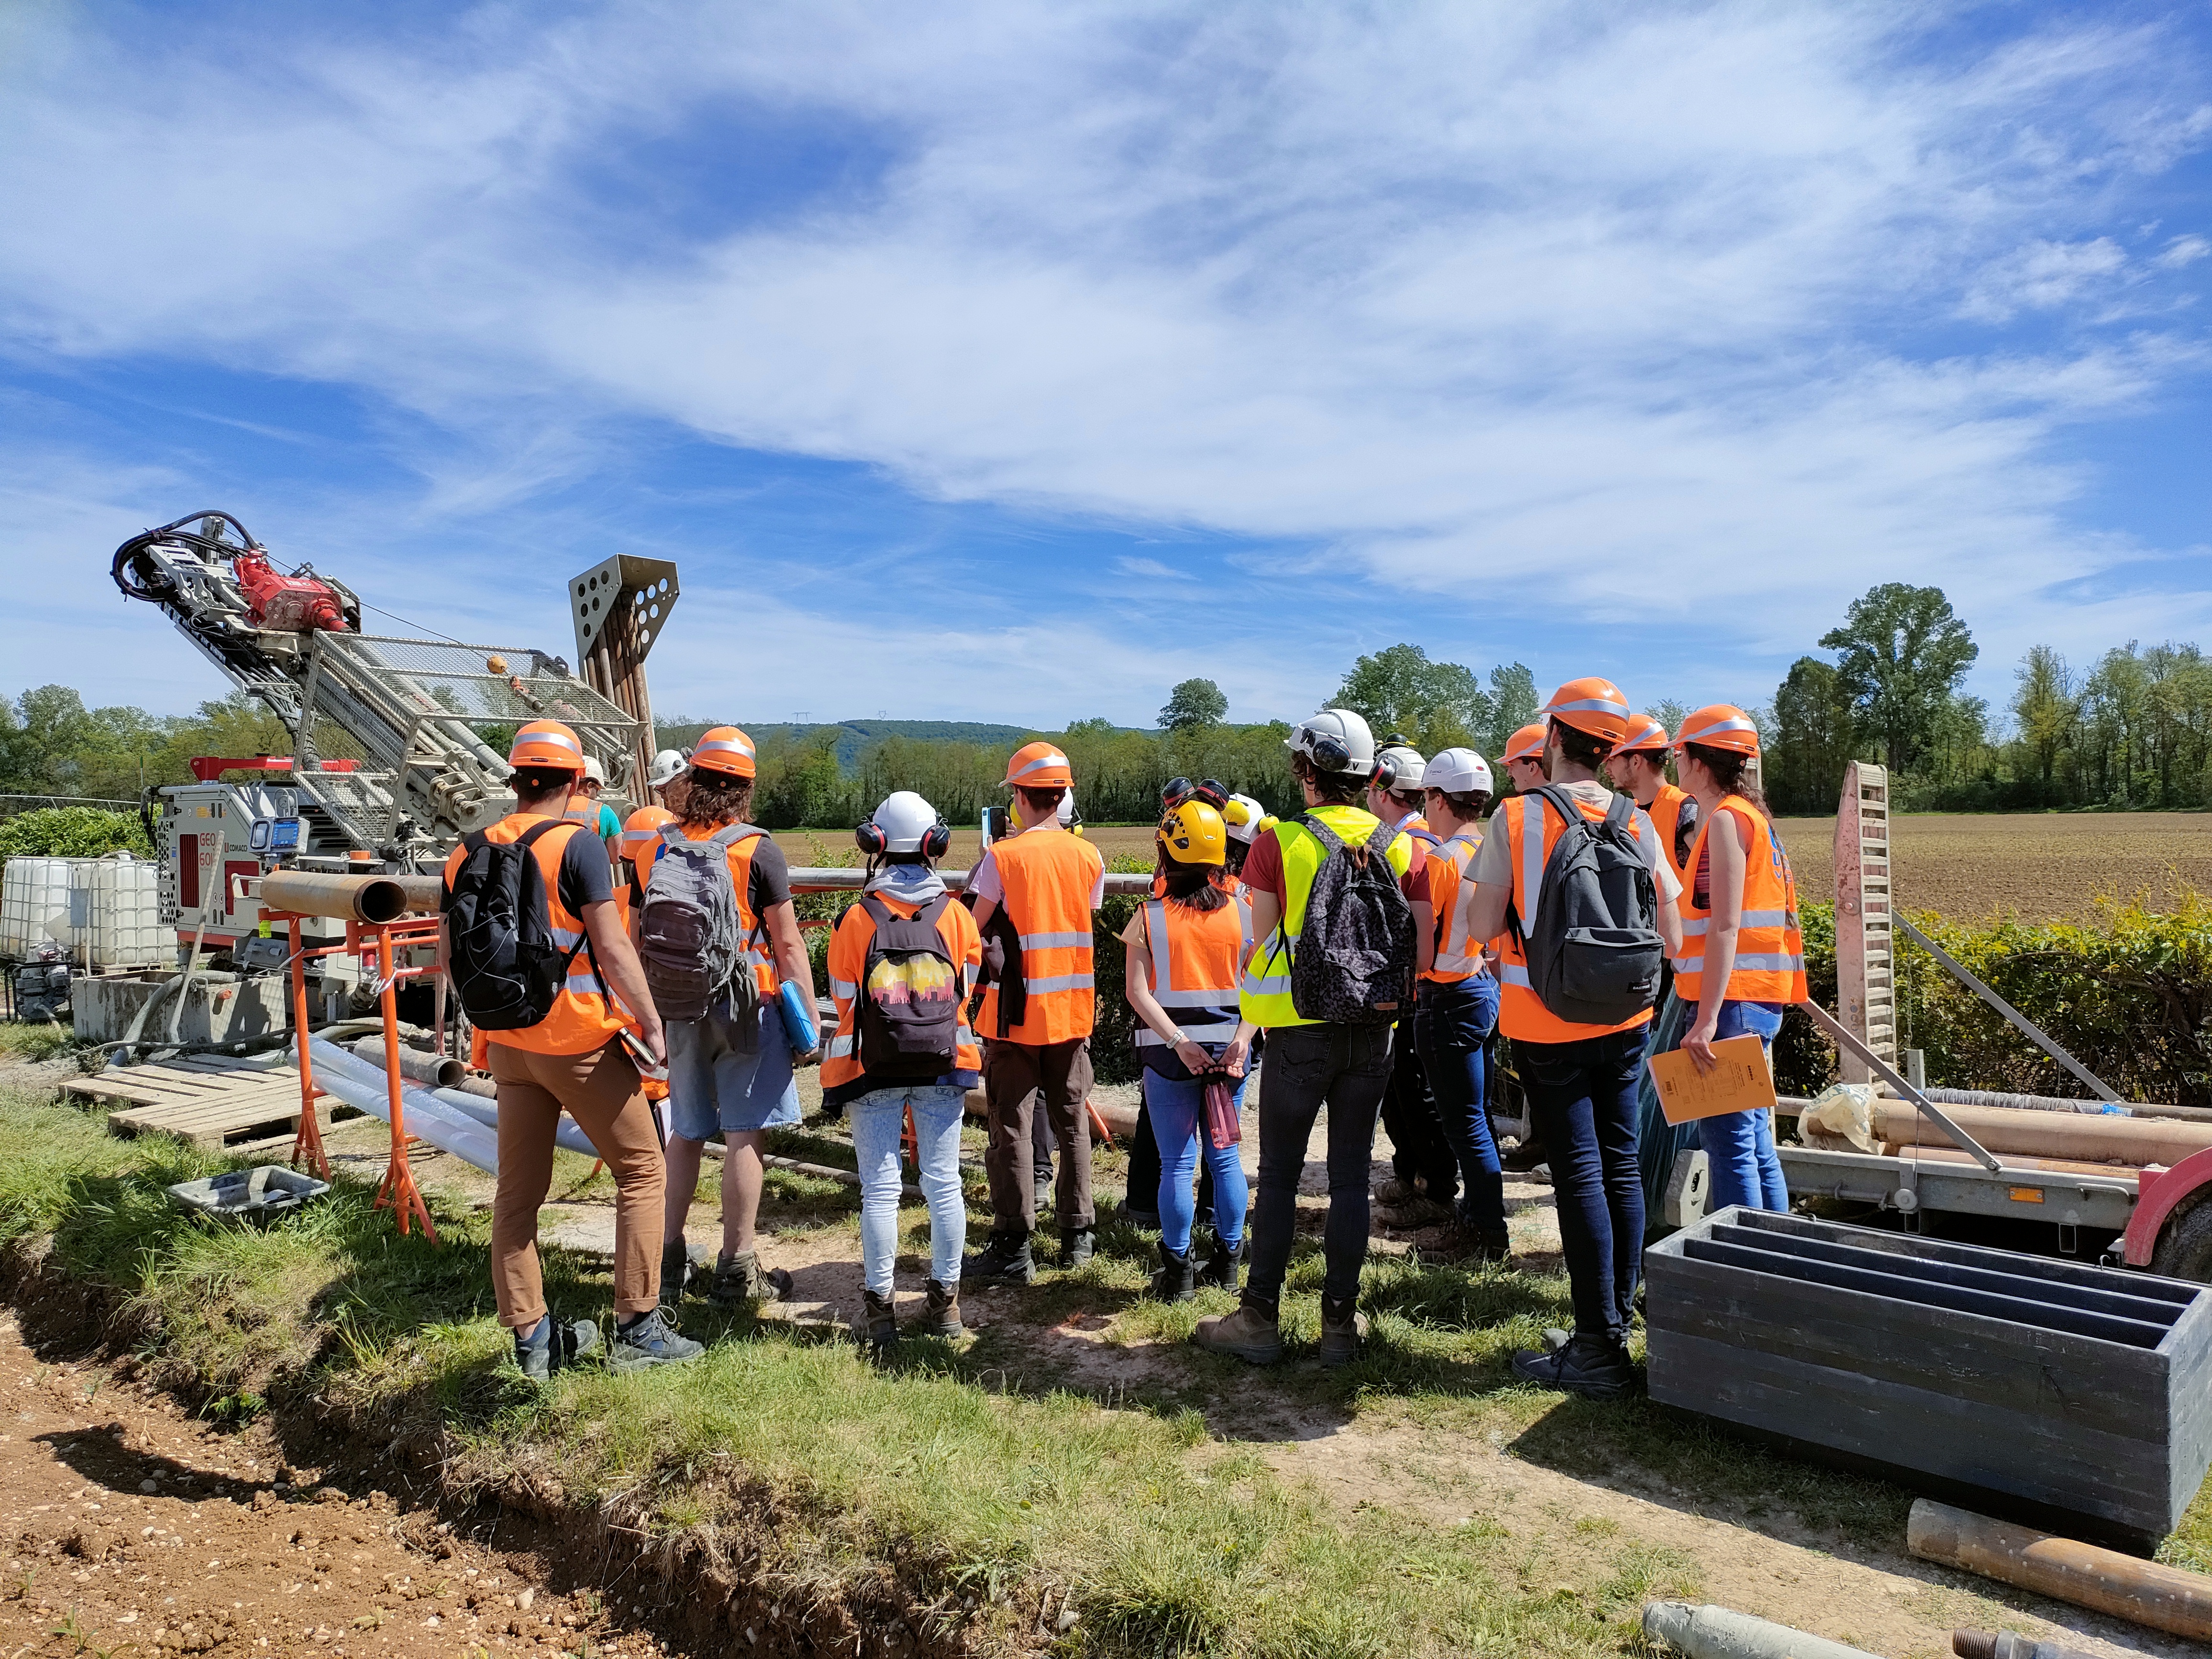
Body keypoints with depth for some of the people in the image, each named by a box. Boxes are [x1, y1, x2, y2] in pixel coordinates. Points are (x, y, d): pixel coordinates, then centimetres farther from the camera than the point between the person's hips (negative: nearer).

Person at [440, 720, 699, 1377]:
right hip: (579, 1040, -6)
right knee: (642, 1172, 6)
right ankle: (637, 1329, 7)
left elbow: (447, 957, 11)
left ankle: (531, 1338, 21)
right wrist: (652, 1025, -10)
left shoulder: (466, 854, 5)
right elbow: (611, 948, -16)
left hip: (507, 1044, 6)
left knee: (518, 1190, 12)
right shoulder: (574, 844, -13)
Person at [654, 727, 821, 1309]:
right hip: (746, 1008, -4)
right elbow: (788, 944, -10)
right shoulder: (758, 852, -11)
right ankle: (737, 1267, 10)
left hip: (680, 1008, 4)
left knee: (685, 1133, 16)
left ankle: (669, 1261, 22)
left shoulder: (660, 845, 1)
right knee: (745, 1134, 4)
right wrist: (809, 1016, -4)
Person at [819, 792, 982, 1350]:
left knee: (880, 1188, 5)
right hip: (944, 1065, 2)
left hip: (874, 1069, -1)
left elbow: (843, 998, -1)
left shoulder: (857, 918, -10)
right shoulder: (956, 915, -5)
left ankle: (880, 1308, 10)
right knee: (943, 1183, 9)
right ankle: (945, 1300, 18)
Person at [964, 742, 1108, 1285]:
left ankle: (1013, 1250, 7)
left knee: (1012, 1129, 3)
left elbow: (973, 932, -6)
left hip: (1016, 1014, -4)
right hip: (1073, 1012, 4)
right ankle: (1078, 1234, 24)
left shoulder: (1002, 857, -11)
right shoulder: (1089, 858, 1)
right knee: (1072, 1123, 15)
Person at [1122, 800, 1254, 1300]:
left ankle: (1178, 1272, 11)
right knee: (1224, 1157, 14)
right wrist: (1241, 1039, -11)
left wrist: (1180, 1043, -15)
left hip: (1170, 1053, -2)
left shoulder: (1148, 917, -5)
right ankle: (1227, 1263, 22)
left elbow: (1138, 992, -13)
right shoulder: (1241, 913, 1)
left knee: (1177, 1163, 5)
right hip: (1228, 1047, 2)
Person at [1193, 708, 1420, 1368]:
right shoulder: (1401, 845, 1)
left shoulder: (1278, 842, -8)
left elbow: (1262, 940, -3)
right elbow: (1420, 947, 3)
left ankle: (1260, 1319, 14)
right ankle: (1340, 1321, 17)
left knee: (1279, 1172, 7)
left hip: (1301, 1026, -3)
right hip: (1374, 1027, 3)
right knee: (1351, 1173, 10)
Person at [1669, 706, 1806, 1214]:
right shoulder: (1754, 815, 18)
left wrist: (1707, 1019, -23)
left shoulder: (1727, 818, -10)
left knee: (1728, 1142, -7)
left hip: (1733, 1000, -10)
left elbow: (1725, 928, -19)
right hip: (1760, 1000, 10)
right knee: (1755, 1142, 15)